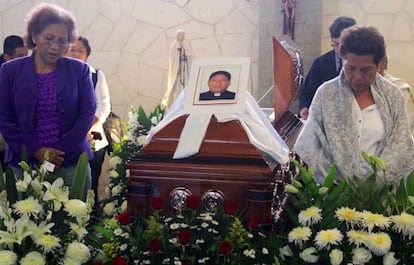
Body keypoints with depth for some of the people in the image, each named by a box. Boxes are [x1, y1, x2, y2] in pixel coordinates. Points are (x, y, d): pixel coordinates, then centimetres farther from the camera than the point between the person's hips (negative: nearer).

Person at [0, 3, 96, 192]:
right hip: (24, 164, 0)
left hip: (72, 164, 0)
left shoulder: (79, 70, 6)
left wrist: (61, 151, -10)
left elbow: (88, 113, 1)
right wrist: (36, 151, -10)